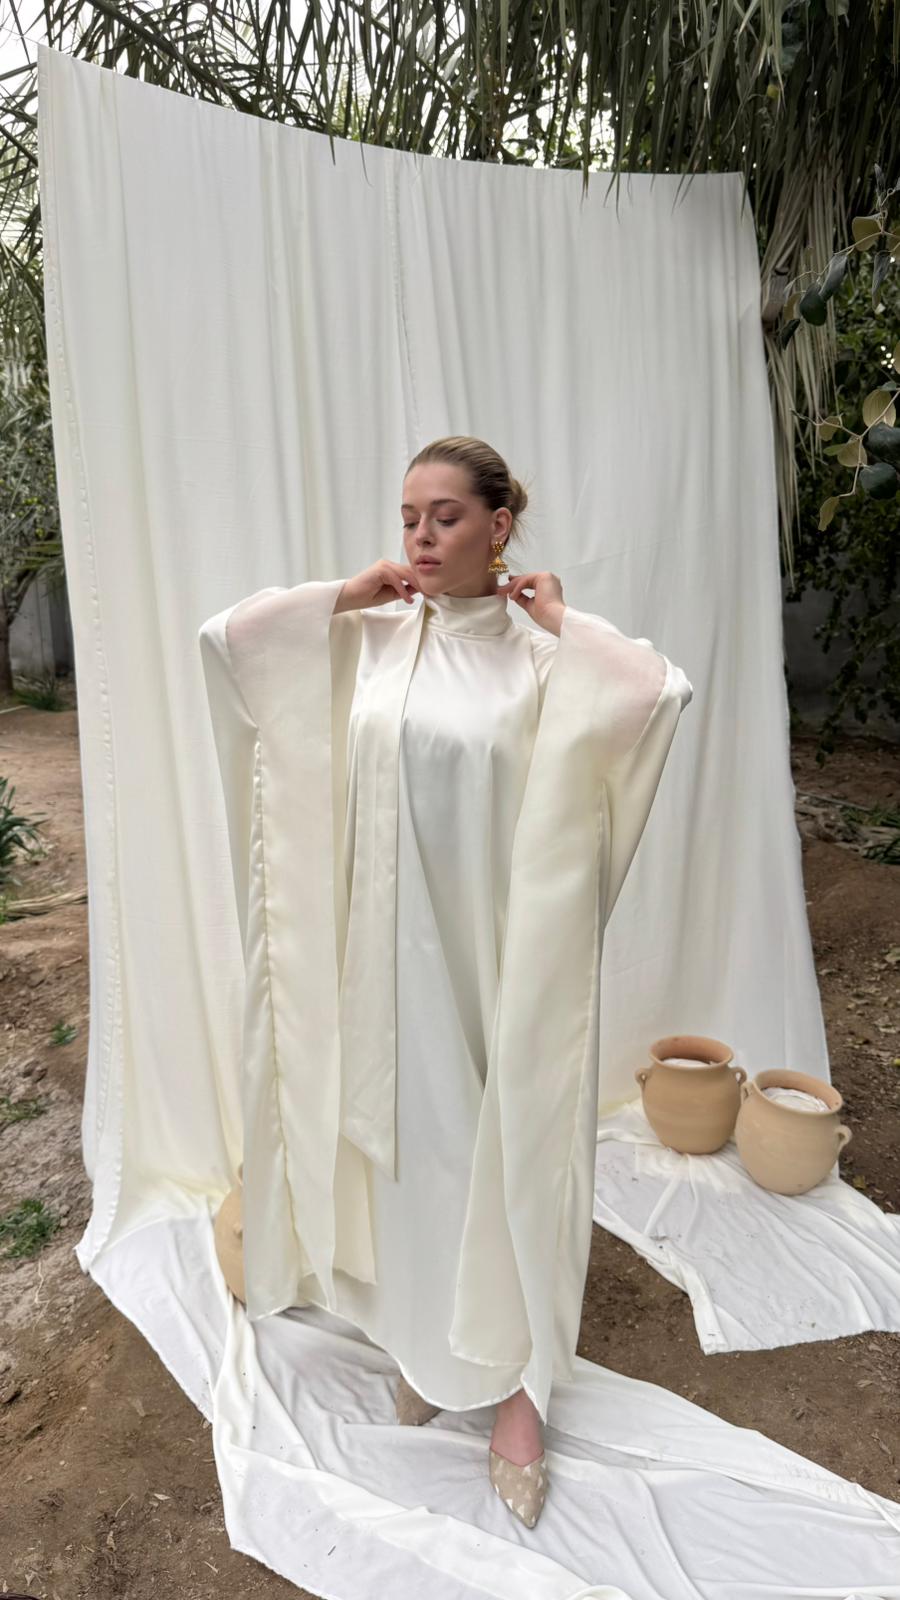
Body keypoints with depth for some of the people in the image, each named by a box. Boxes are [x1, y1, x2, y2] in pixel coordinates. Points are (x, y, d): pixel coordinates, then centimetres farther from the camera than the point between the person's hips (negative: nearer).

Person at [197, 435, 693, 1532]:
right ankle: (421, 1343, 42)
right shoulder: (363, 640, 2)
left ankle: (513, 1384, 31)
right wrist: (347, 592, -3)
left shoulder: (542, 654, -7)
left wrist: (561, 621, -10)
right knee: (405, 1133, 17)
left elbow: (664, 689, -20)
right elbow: (224, 636, 0)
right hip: (389, 944, 3)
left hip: (500, 947, -3)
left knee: (509, 1142, 9)